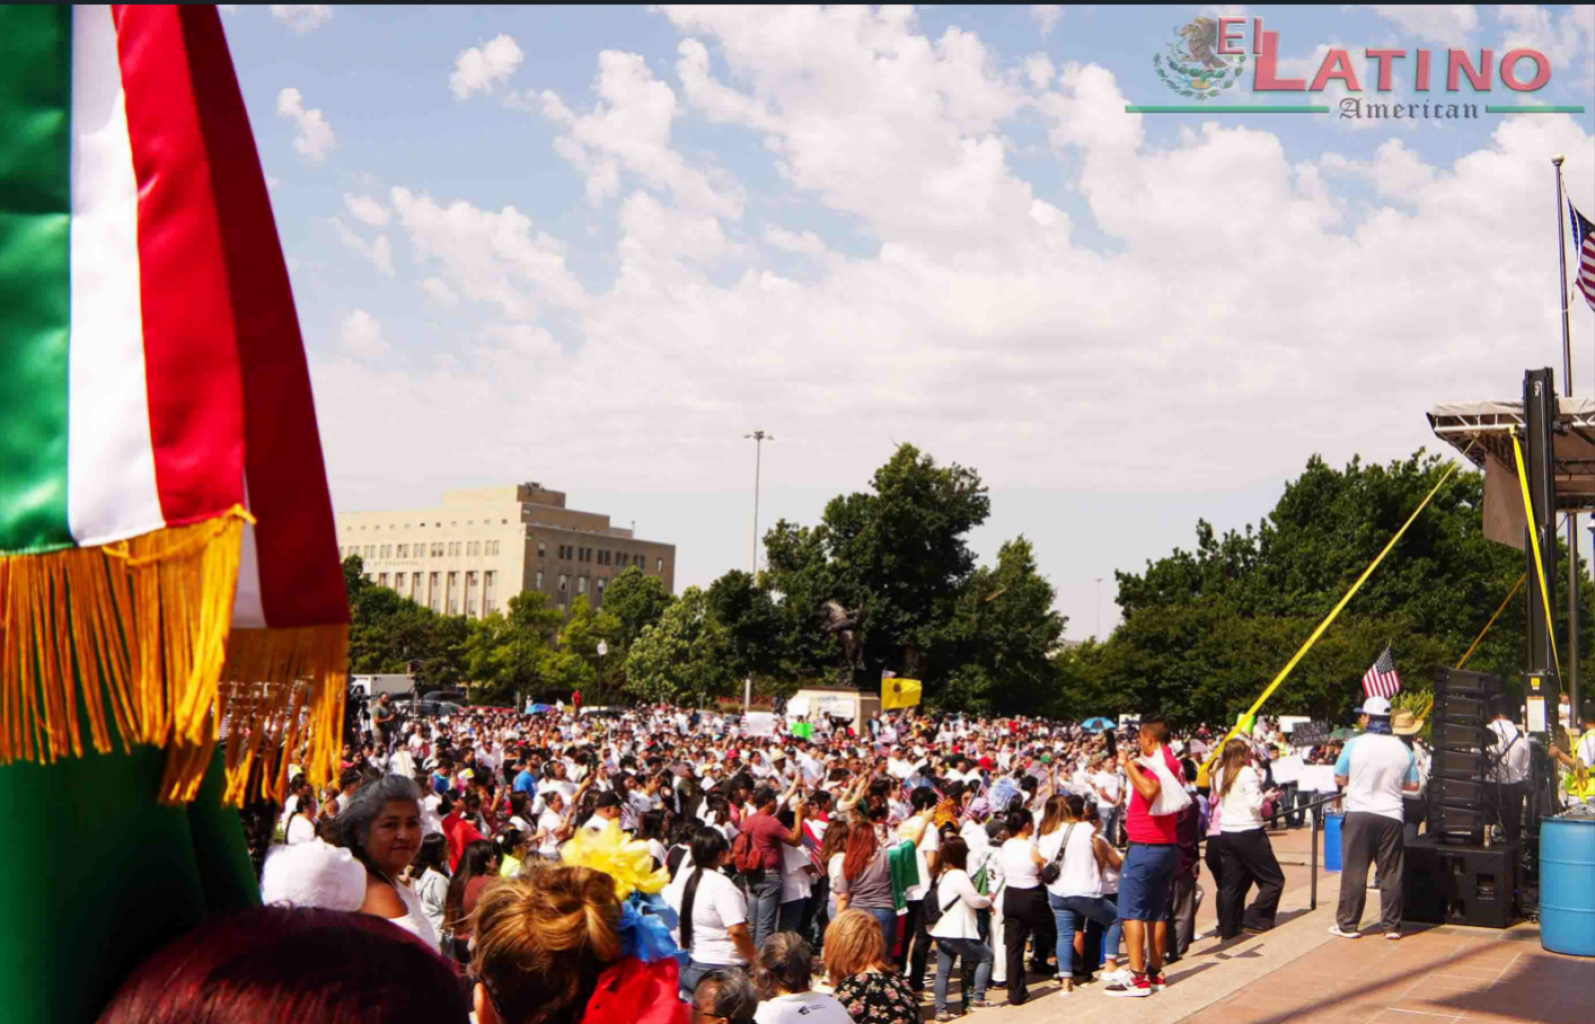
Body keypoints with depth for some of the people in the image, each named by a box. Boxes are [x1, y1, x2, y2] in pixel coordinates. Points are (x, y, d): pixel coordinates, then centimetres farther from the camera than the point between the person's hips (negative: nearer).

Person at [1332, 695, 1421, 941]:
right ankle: (1392, 925, 12)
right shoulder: (1403, 749, 2)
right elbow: (1413, 785, 8)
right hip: (1391, 816, 2)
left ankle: (1347, 924, 7)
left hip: (1359, 813, -2)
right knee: (1391, 874, 8)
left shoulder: (1355, 745, -7)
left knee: (1354, 872, 3)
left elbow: (1340, 779, 1)